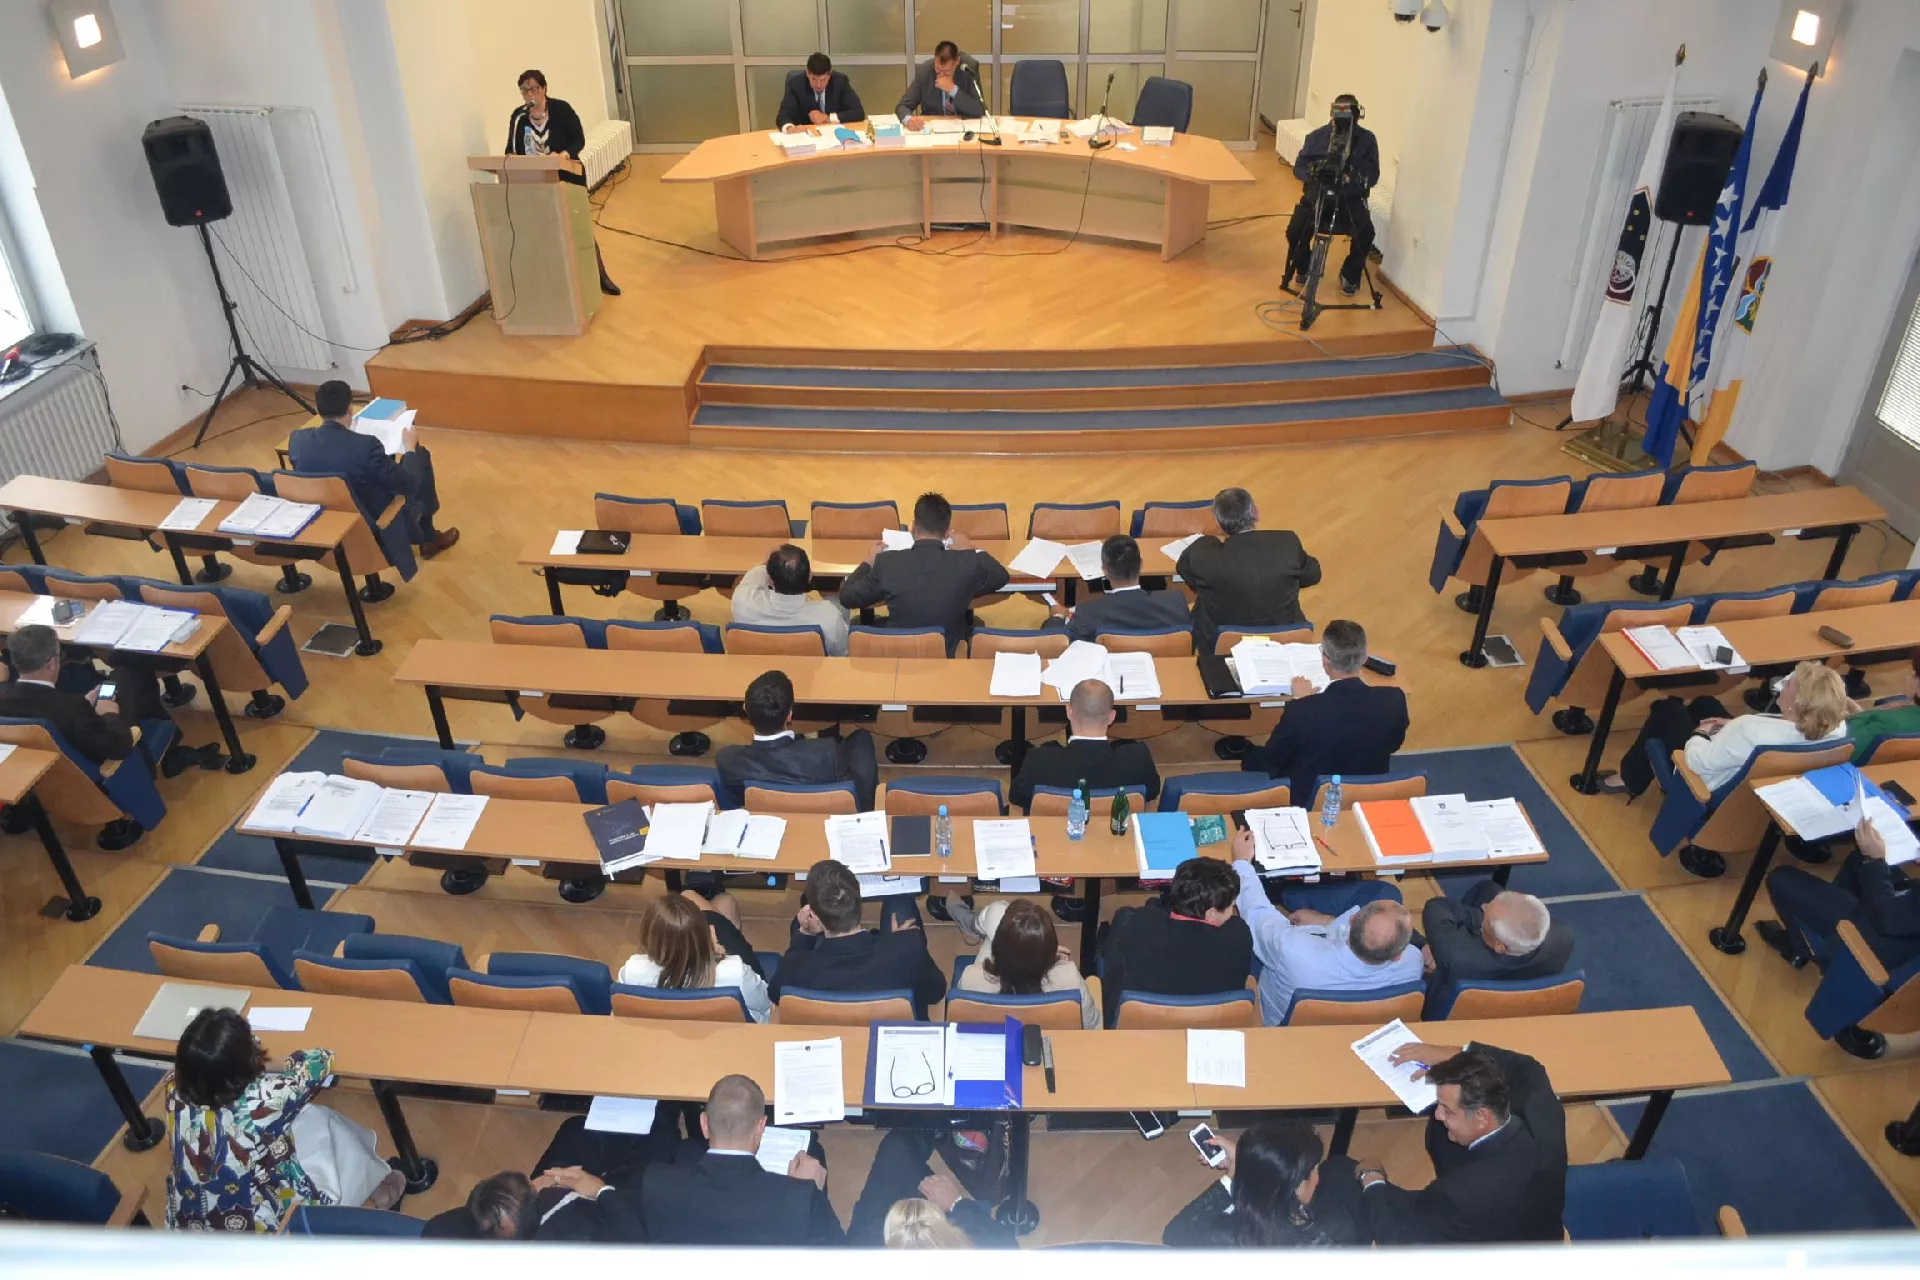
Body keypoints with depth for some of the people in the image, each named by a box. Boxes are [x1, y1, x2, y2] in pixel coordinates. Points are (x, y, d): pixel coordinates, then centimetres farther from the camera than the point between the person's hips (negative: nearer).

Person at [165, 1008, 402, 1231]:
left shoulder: (176, 1090, -21)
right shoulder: (261, 1102, -34)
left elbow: (192, 1060, 5)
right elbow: (318, 1061, -15)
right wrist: (286, 1062, 4)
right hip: (259, 1228, -5)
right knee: (319, 1121, 11)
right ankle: (372, 1195, 36)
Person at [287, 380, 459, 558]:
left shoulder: (297, 439, -13)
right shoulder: (364, 445, -30)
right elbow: (406, 484, -20)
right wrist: (410, 448, -3)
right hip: (373, 525, -6)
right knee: (421, 455, 13)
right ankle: (428, 539, 32)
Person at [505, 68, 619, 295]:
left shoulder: (560, 108, -8)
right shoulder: (518, 116, 2)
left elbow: (579, 140, -11)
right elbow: (511, 147, 6)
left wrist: (563, 155, -29)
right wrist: (510, 158, -17)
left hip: (567, 177, -3)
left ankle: (601, 277, 11)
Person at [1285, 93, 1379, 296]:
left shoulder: (1367, 139, -3)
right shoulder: (1317, 136, -2)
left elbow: (1372, 175, -6)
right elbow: (1299, 167, -1)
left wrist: (1352, 179, -26)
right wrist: (1314, 173, -23)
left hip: (1351, 199, 0)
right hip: (1317, 195, 1)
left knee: (1366, 232, -28)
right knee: (1296, 230, -25)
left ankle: (1350, 275, 1)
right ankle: (1303, 267, 9)